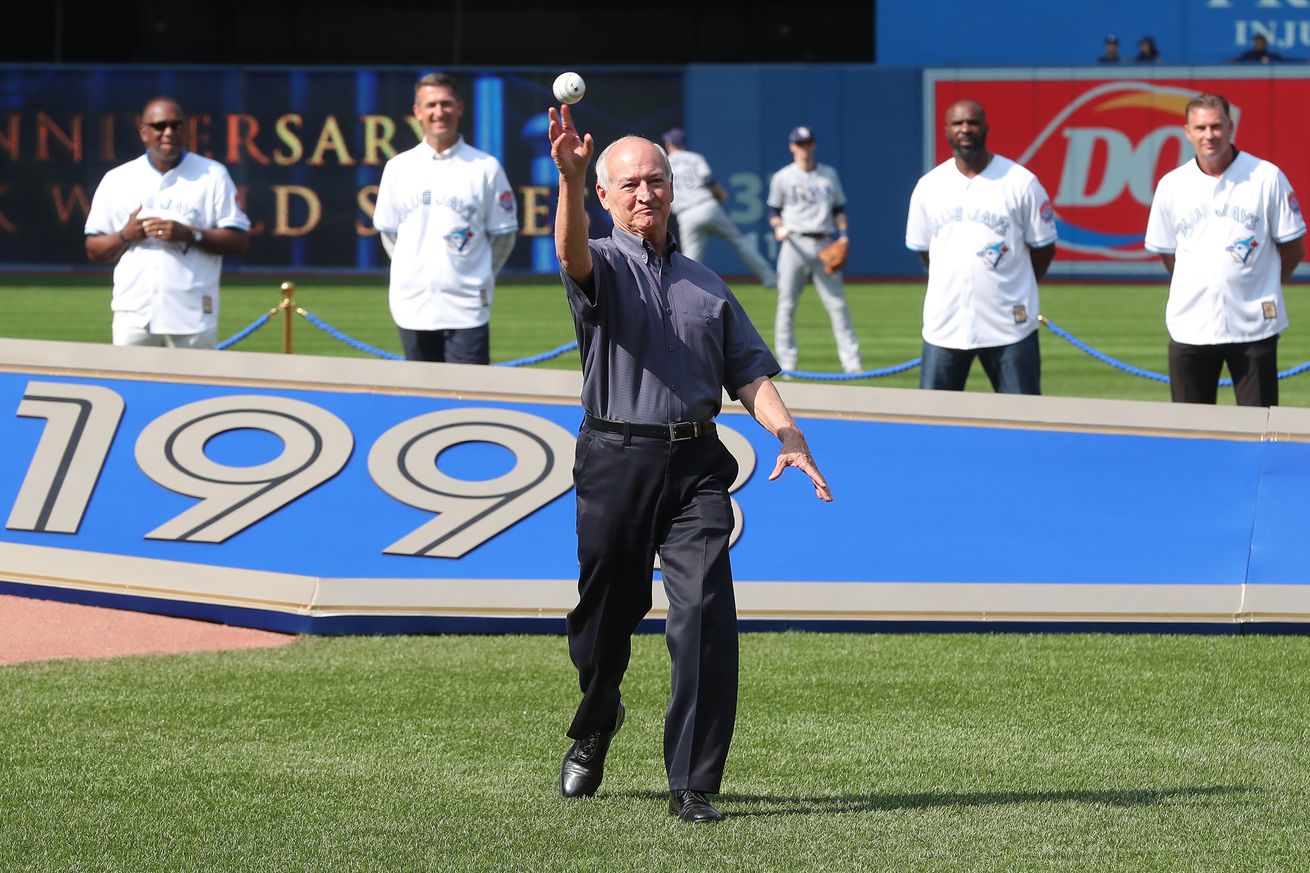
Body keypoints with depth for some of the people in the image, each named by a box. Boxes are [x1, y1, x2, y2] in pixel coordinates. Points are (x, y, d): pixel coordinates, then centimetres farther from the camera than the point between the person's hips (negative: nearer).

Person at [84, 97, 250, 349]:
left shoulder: (212, 175, 6)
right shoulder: (116, 180, 11)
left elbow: (239, 241, 1)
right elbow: (94, 251, 12)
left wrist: (189, 234, -13)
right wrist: (125, 236, -8)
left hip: (192, 317, -1)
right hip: (134, 316, 2)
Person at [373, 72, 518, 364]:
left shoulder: (485, 167, 1)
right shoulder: (398, 167, 8)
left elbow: (503, 235, 6)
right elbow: (388, 232, 15)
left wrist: (480, 279, 2)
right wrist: (412, 273, 7)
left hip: (466, 308, -3)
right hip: (412, 306, 3)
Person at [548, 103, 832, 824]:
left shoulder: (706, 285, 19)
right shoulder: (604, 267, 5)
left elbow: (749, 371, 16)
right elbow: (572, 252, -20)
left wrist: (786, 432, -2)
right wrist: (569, 177, -39)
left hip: (695, 466, 2)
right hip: (614, 460, -2)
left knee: (706, 616, -13)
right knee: (605, 615, 8)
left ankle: (692, 786, -12)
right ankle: (594, 725, 39)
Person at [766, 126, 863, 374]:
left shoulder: (829, 174, 14)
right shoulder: (783, 177, 6)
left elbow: (839, 209, 17)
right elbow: (773, 211, 10)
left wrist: (844, 238, 4)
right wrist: (778, 227, -11)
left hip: (824, 244, 2)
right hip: (795, 243, -2)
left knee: (837, 303, -2)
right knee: (787, 304, -3)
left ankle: (851, 361, -2)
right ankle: (787, 361, 3)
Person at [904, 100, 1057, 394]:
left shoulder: (1021, 183, -3)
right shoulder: (928, 186, 7)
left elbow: (1044, 248, 4)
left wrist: (1016, 290, 9)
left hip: (1009, 326, -3)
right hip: (944, 324, 3)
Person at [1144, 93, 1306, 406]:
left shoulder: (1267, 177, -2)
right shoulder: (1171, 186, 5)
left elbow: (1293, 247, 5)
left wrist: (1262, 288, 6)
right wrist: (1196, 290, 11)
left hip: (1253, 328, -2)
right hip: (1191, 328, 2)